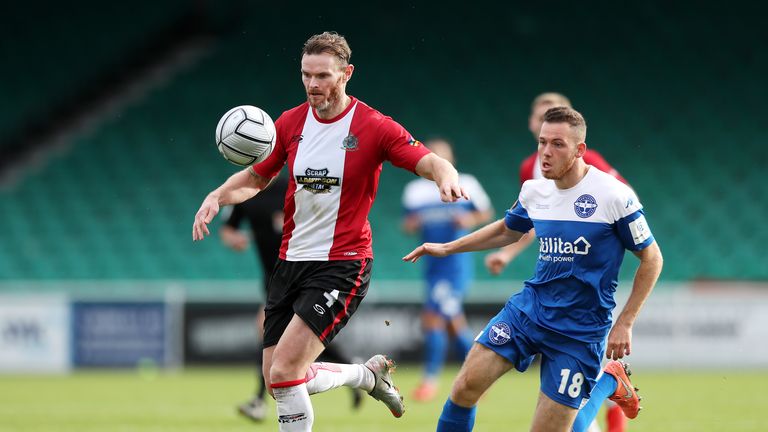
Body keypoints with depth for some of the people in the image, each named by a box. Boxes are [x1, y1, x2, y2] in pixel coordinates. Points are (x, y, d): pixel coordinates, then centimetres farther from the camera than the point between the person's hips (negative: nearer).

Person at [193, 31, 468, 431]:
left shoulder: (374, 127, -10)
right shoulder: (291, 123, 5)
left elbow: (433, 163, -14)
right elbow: (256, 177, 16)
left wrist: (447, 178, -38)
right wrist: (217, 196, -3)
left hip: (341, 265, -6)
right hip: (291, 261, 6)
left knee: (283, 371, -20)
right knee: (277, 380, 7)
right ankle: (369, 374, 32)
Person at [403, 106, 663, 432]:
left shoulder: (614, 196, -15)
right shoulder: (534, 190, 1)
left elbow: (651, 258, -5)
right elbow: (507, 230, 24)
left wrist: (624, 323, -7)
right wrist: (446, 248, 21)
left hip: (581, 329, -4)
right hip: (529, 307, 5)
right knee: (467, 384, -12)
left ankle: (609, 381, 25)